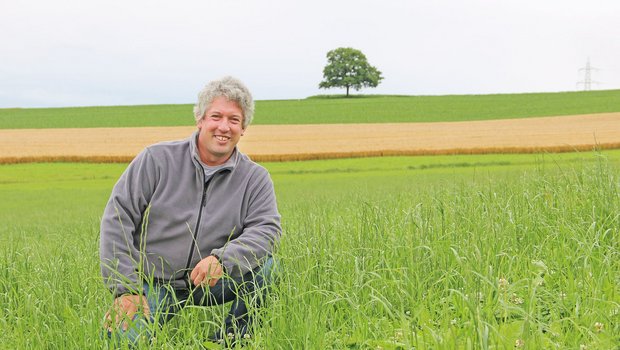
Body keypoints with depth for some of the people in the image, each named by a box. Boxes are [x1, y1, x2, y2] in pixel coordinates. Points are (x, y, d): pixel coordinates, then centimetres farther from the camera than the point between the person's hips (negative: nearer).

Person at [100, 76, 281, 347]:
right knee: (128, 339, -27)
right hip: (150, 285, -2)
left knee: (261, 263, -23)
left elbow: (266, 229, -12)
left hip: (209, 284, 2)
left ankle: (230, 340, -4)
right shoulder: (157, 159, -4)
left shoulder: (254, 179, 1)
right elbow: (117, 218, -6)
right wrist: (126, 289, -14)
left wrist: (222, 258, -31)